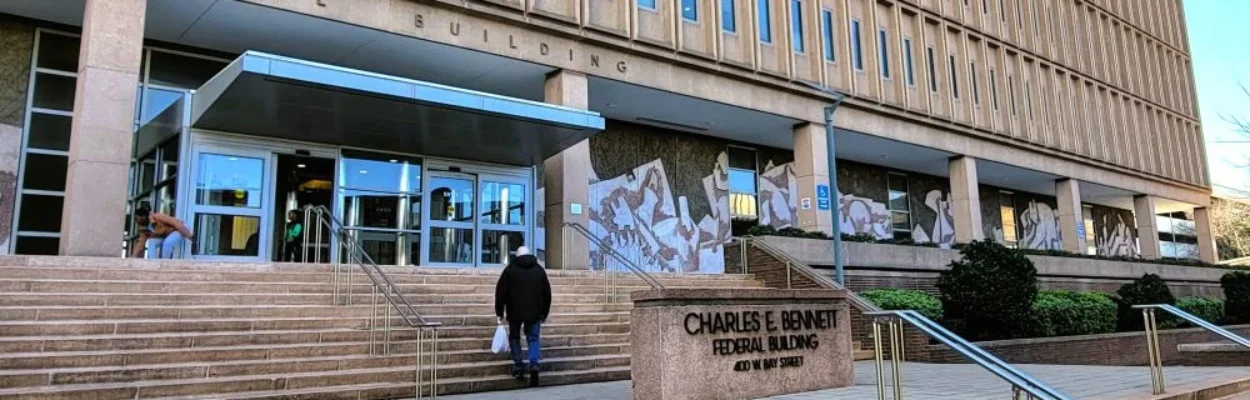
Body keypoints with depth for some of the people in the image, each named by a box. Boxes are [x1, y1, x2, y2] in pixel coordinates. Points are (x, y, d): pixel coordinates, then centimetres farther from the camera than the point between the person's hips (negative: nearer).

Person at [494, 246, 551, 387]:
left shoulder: (510, 269, 2)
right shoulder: (539, 269, 9)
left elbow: (500, 291, -1)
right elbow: (547, 293, 12)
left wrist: (499, 312, 5)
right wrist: (545, 312, 19)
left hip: (515, 312, -1)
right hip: (534, 312, 1)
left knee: (514, 337, 14)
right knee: (533, 339, 6)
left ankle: (518, 366, 9)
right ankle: (534, 364, -15)